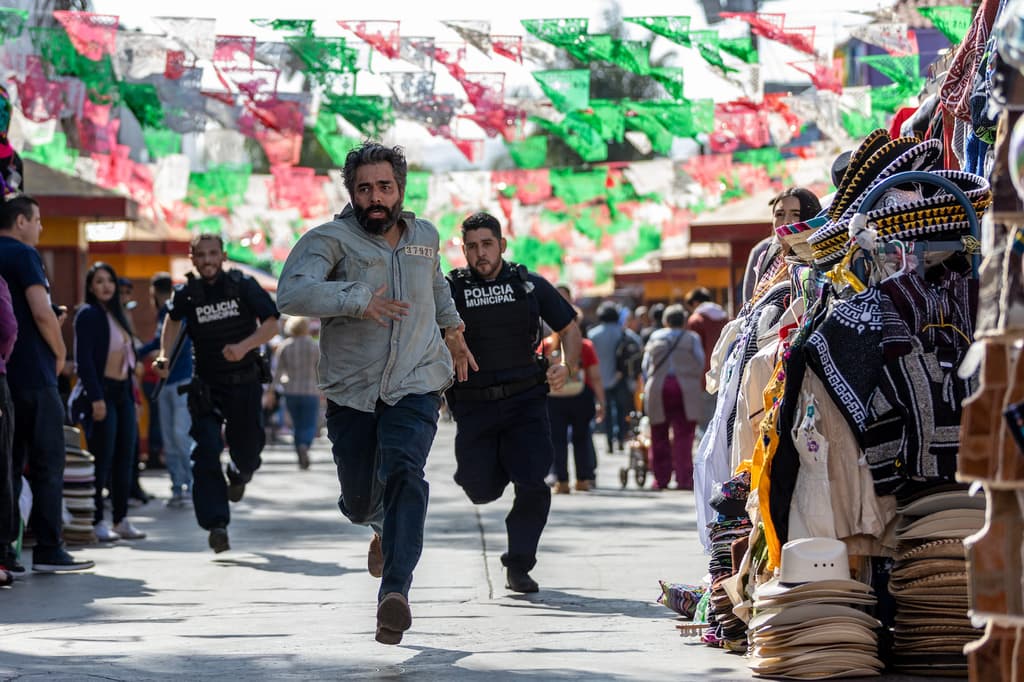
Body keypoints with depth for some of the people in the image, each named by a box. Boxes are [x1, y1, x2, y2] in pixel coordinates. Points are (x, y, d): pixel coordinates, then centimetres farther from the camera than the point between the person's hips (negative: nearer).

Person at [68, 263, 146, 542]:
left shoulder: (117, 315, 17)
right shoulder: (88, 314, -7)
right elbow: (84, 359, -14)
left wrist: (132, 395, 15)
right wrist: (96, 398, -21)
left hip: (122, 392, 8)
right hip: (101, 392, -8)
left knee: (125, 458, 6)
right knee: (103, 458, -8)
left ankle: (121, 520, 11)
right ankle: (98, 522, -4)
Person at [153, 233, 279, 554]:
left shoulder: (243, 285, -7)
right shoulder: (186, 294, -2)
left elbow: (271, 323, -10)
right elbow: (173, 318, 21)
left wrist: (244, 347, -25)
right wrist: (164, 354, 7)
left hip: (245, 382, 0)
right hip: (206, 386, 0)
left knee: (247, 449, 6)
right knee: (206, 453, -14)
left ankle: (239, 475, 46)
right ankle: (216, 524, -14)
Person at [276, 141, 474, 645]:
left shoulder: (424, 236, 6)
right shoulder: (330, 239, -10)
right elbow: (292, 293, -28)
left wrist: (453, 329, 39)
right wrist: (357, 301, -38)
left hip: (415, 386, 1)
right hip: (351, 391, -1)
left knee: (403, 473, -24)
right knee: (359, 501, 8)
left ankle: (395, 593, -34)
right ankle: (385, 526, 48)